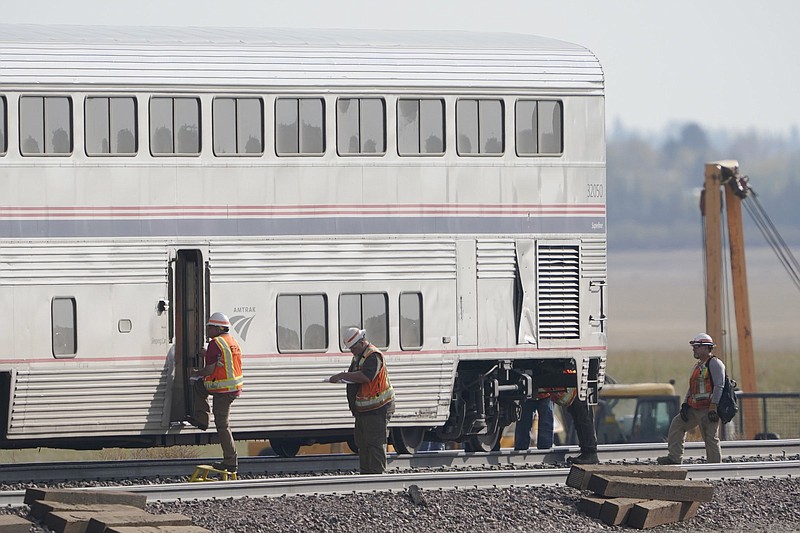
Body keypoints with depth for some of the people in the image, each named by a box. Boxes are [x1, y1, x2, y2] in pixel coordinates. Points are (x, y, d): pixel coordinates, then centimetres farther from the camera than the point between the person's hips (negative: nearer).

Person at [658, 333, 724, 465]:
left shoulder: (714, 363, -10)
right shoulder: (697, 366, 20)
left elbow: (719, 386, -17)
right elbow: (691, 388, 24)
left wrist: (713, 408, -23)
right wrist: (685, 404, 10)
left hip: (708, 409, -10)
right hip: (694, 408, 10)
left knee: (711, 439, -8)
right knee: (677, 424, 11)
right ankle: (674, 458, 13)